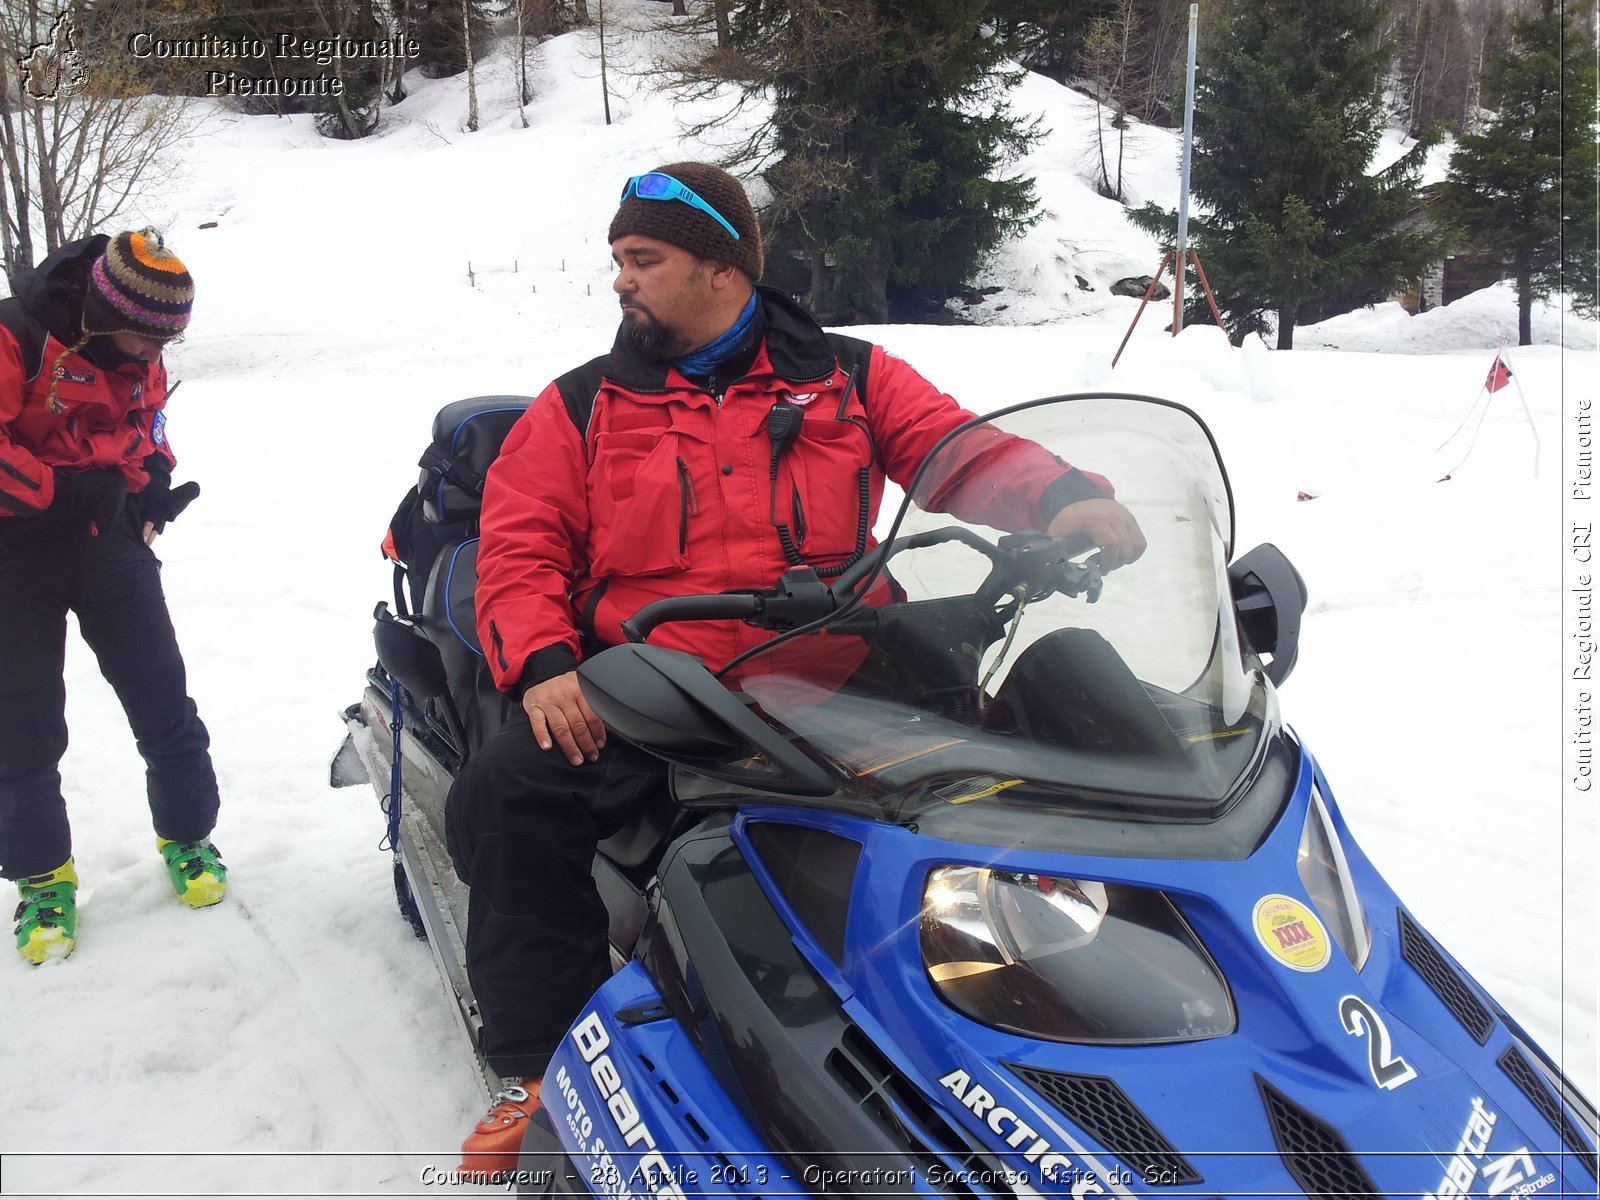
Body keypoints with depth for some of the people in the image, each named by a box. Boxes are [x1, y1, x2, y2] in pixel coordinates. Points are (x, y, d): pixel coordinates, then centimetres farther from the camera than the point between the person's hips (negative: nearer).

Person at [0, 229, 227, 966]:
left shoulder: (139, 358, 1)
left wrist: (150, 485, -1)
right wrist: (67, 490, -26)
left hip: (105, 532, 5)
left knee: (159, 691, 4)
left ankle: (186, 834, 21)